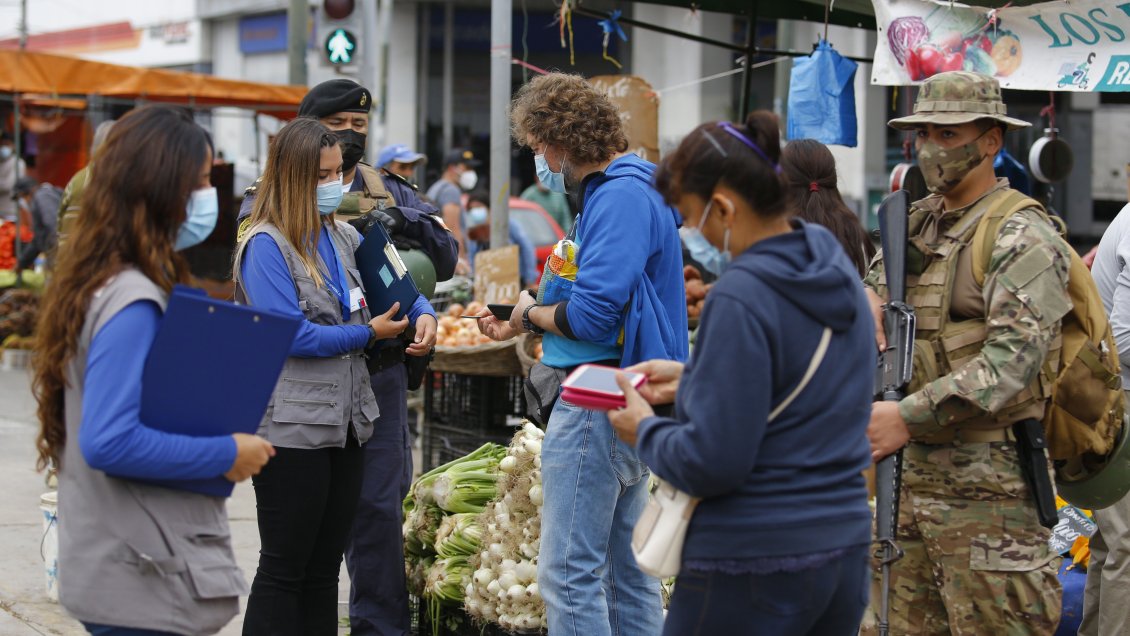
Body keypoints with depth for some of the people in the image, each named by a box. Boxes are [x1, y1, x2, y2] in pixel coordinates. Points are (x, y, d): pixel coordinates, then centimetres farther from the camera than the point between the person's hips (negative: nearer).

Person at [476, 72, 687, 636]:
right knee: (626, 568, 16)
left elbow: (591, 316, -25)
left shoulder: (621, 197, -17)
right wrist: (519, 326, 16)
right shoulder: (621, 190, 16)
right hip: (627, 399, 11)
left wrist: (531, 313, -5)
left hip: (599, 404, -11)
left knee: (568, 575, -6)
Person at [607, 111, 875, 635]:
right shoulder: (836, 269, 5)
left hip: (753, 561, -8)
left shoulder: (740, 297, -20)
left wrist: (644, 430, -4)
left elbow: (712, 463, -21)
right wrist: (690, 377, 16)